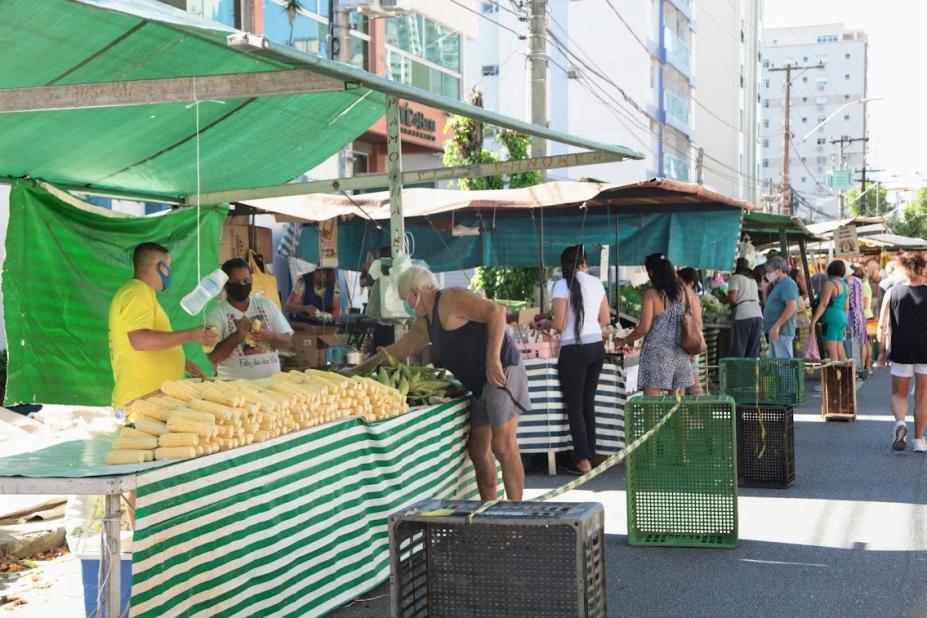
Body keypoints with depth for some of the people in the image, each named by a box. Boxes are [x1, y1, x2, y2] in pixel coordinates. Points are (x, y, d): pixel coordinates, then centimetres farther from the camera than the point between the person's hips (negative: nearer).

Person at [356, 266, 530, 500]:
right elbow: (397, 351, 28)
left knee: (502, 445, -13)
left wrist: (493, 359, -27)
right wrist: (358, 371, 27)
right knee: (477, 449, 10)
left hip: (501, 372, -10)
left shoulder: (450, 299, -11)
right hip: (480, 384, 10)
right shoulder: (425, 323, 19)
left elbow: (496, 311, -21)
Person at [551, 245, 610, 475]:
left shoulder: (563, 285, -9)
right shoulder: (596, 283, 7)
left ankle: (583, 461, -1)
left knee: (574, 406, 2)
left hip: (574, 350, -5)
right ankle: (590, 455, 17)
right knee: (588, 404, 14)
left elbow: (559, 325, -12)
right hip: (597, 346, 5)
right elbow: (606, 319, 12)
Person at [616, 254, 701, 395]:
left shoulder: (651, 295, -8)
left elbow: (644, 328, -11)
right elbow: (698, 324, 6)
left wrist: (624, 341, 3)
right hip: (681, 354, 5)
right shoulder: (687, 292, 6)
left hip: (657, 353, -5)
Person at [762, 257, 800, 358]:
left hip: (782, 331, -11)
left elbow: (792, 307, -24)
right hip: (775, 331, 11)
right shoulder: (778, 285, 21)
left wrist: (777, 326, -25)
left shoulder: (788, 284, -12)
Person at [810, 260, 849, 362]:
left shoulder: (830, 284, -8)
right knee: (840, 351, 11)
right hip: (841, 319, 9)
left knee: (831, 351, -13)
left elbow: (823, 305, -16)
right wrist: (844, 325, 28)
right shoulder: (845, 285, 18)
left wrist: (813, 321, -18)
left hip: (831, 319, -9)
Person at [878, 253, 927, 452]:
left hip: (901, 351, 1)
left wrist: (882, 351, 5)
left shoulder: (892, 292, -1)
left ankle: (900, 422, -15)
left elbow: (882, 326, -3)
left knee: (899, 394, 14)